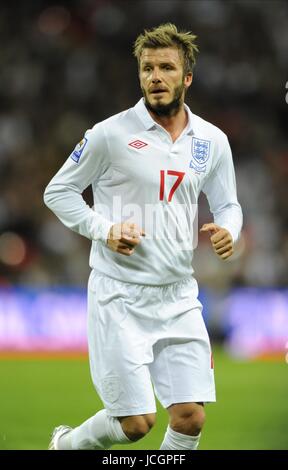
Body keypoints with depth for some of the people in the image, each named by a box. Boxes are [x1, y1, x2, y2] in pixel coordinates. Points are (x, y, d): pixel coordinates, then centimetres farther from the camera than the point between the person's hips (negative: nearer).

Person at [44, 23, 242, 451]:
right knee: (136, 423, -5)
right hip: (120, 298, -4)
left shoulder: (212, 141, 5)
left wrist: (228, 231, -7)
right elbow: (58, 191, 0)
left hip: (178, 298, 4)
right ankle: (68, 444, 26)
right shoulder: (110, 134, -8)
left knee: (191, 418, -4)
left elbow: (228, 205, 16)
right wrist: (104, 229, -15)